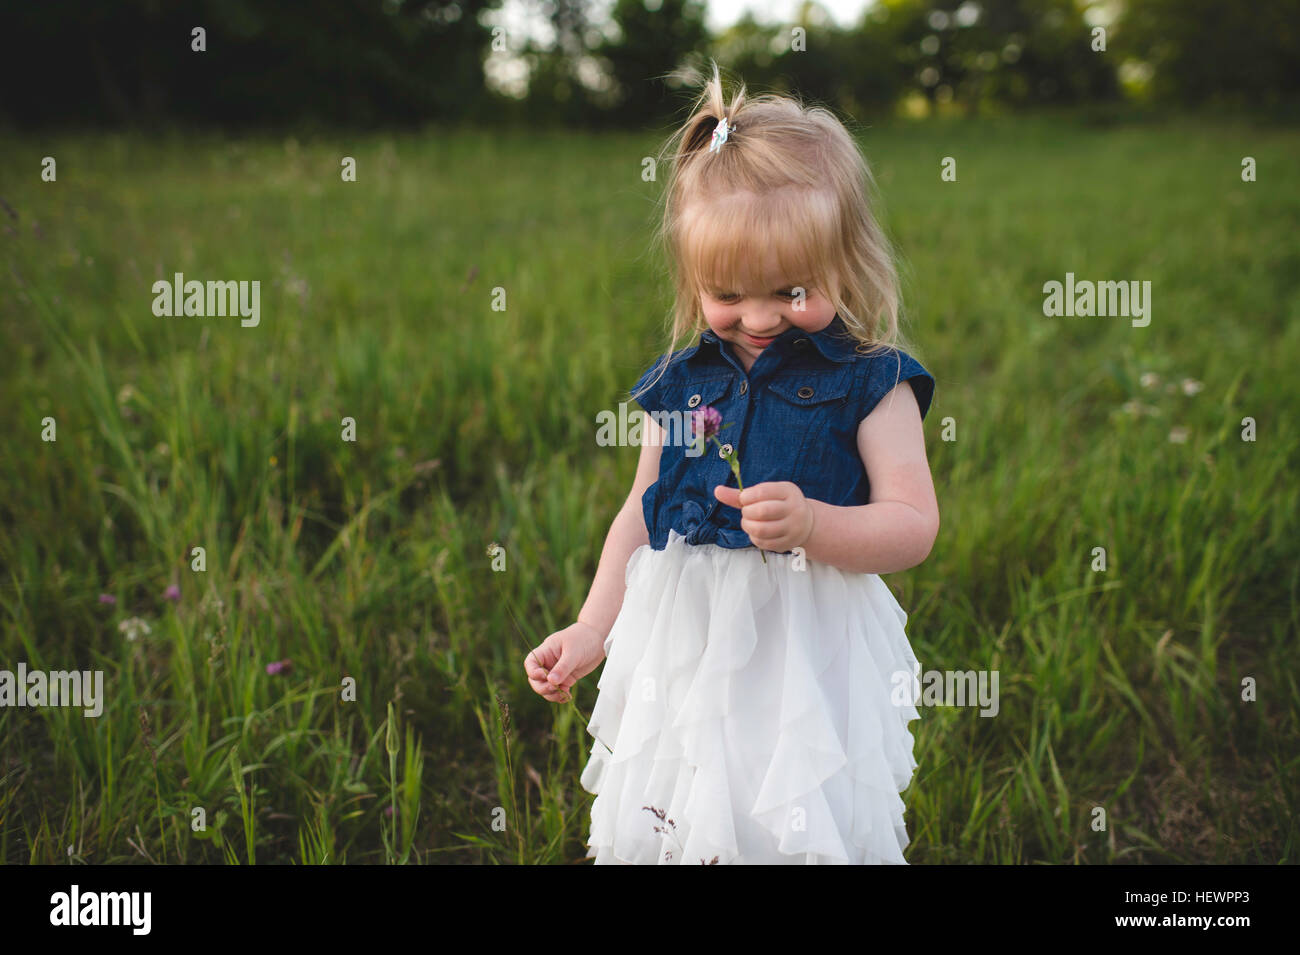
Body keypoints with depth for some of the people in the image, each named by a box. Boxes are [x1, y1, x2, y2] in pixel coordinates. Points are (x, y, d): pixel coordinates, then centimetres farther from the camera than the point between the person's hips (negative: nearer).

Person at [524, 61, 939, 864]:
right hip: (682, 642, 4)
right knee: (663, 826, 12)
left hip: (808, 653, -4)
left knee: (798, 830, -2)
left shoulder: (870, 383, -6)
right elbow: (643, 513, 14)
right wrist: (592, 630, 9)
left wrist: (810, 524, -26)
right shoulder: (679, 382, 6)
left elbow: (914, 527, -9)